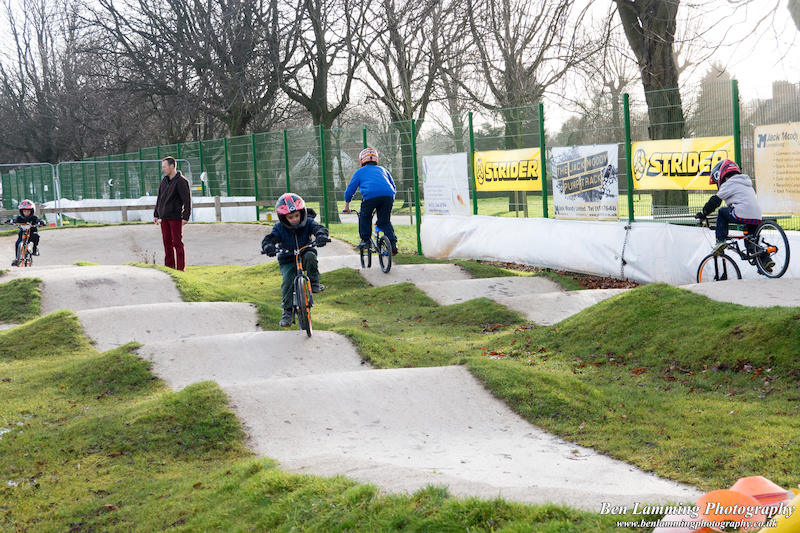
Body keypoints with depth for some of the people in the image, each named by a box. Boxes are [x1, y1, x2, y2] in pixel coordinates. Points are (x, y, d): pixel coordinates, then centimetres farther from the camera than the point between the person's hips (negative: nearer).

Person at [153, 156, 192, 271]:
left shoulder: (181, 181, -9)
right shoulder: (164, 181, 14)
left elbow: (187, 200, -11)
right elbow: (159, 198, 21)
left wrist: (185, 217, -16)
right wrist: (156, 214, 17)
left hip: (175, 217, -7)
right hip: (164, 217, 7)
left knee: (177, 243, -5)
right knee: (167, 243, 9)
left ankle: (181, 268, -2)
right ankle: (169, 267, 14)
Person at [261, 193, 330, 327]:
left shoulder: (307, 223, -8)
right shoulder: (280, 228, -9)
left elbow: (319, 228, -21)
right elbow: (268, 239, -18)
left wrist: (321, 235, -46)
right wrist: (268, 247, -43)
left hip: (304, 254, 0)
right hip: (288, 260, 0)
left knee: (310, 256, -35)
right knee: (287, 282, -19)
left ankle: (314, 283, -15)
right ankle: (287, 311, -5)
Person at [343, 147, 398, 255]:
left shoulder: (360, 172, 25)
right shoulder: (382, 170, 34)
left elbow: (350, 189, 26)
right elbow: (393, 187, 38)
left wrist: (347, 206, 37)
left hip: (370, 195, -3)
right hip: (388, 195, 3)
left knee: (364, 217, 22)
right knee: (385, 221, 15)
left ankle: (365, 240, 18)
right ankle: (393, 243, 0)